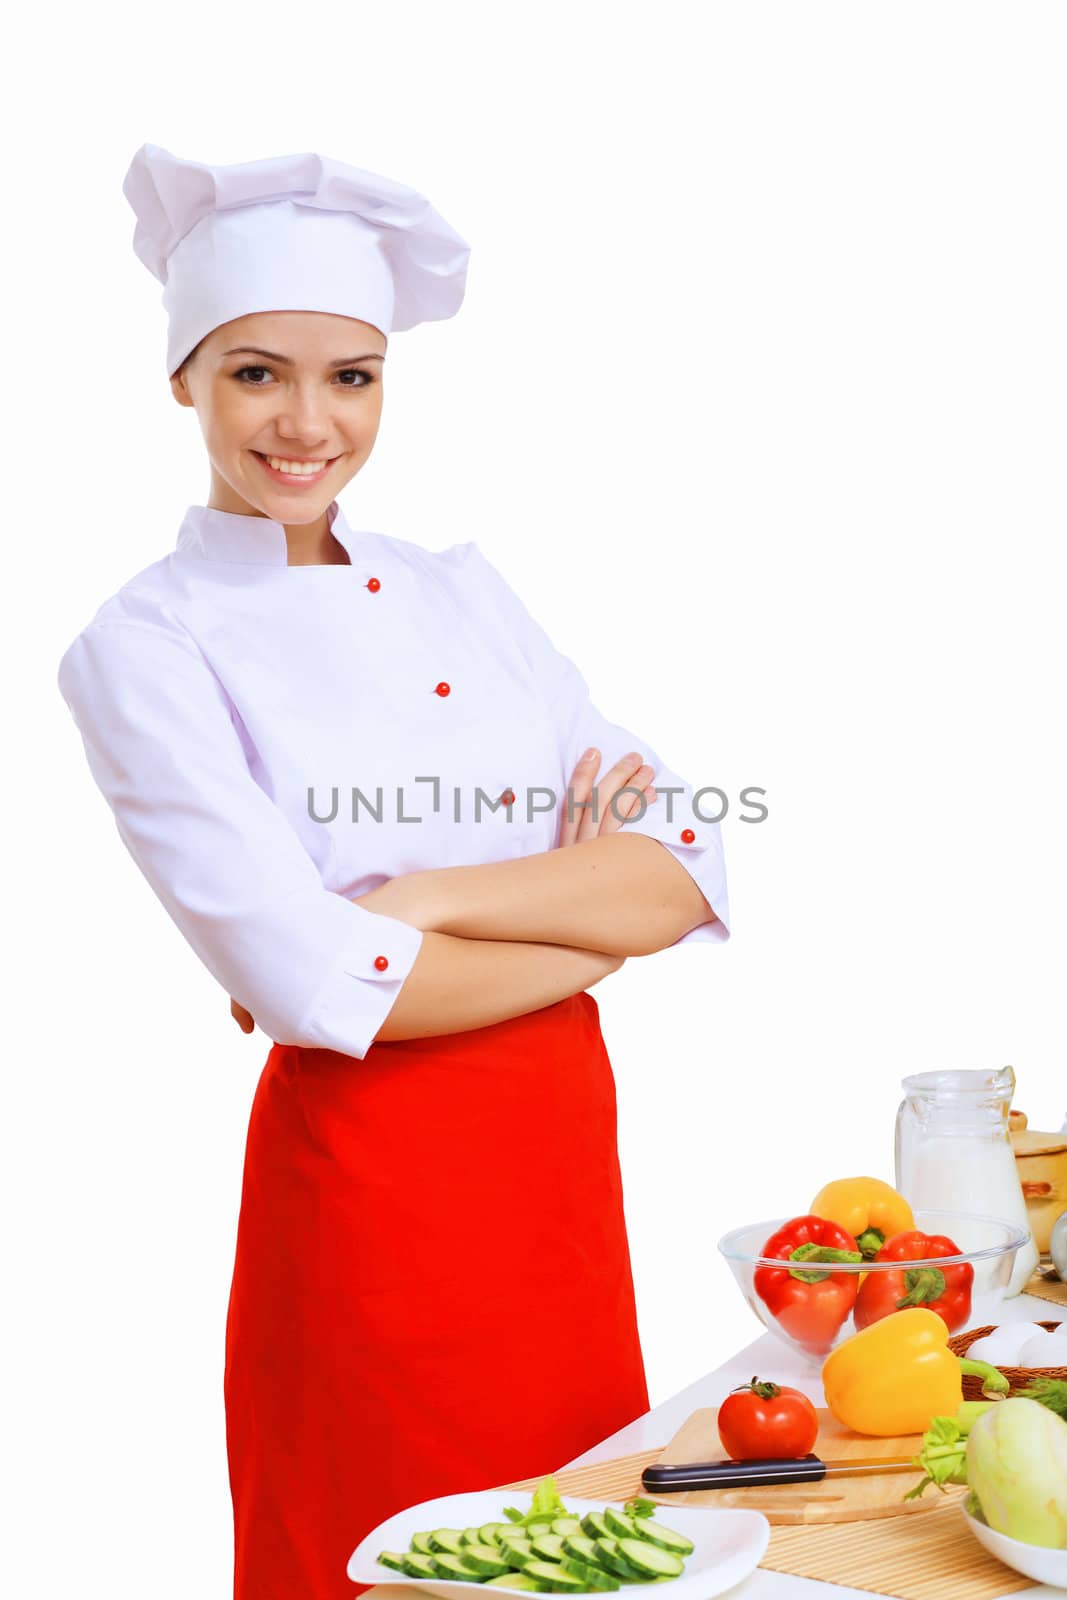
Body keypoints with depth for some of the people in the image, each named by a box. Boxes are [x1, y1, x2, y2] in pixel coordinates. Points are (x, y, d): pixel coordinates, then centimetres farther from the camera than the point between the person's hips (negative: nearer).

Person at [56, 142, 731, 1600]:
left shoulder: (462, 588, 7)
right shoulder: (144, 646, -8)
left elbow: (687, 869, -2)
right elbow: (308, 981, -19)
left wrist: (427, 897, -16)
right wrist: (595, 924, -10)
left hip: (566, 1163, 5)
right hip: (368, 1189, -5)